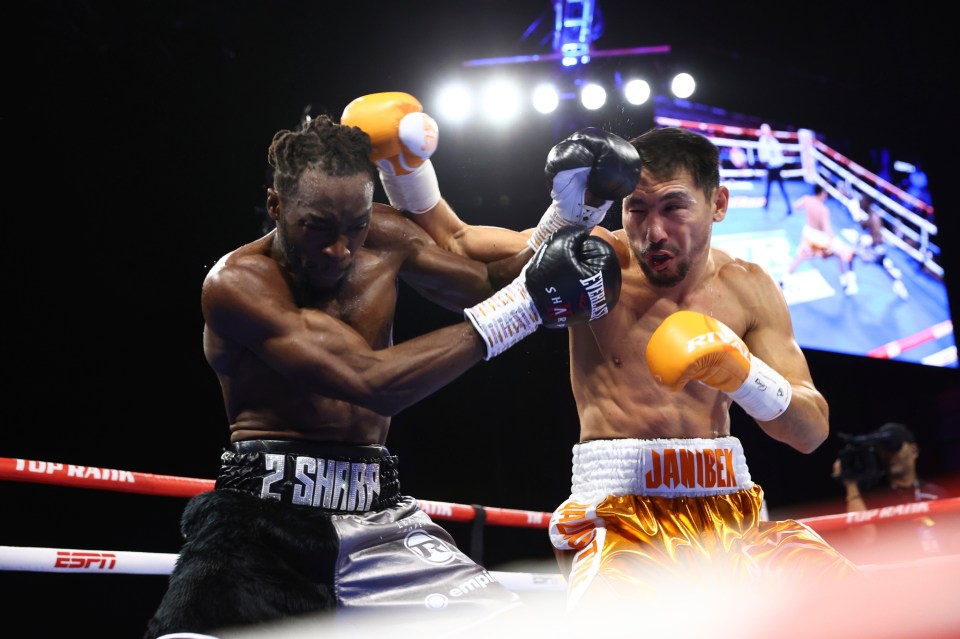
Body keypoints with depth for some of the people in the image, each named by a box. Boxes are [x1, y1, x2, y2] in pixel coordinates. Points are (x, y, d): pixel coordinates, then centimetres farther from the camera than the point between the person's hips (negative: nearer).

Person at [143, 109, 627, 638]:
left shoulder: (383, 239, 4)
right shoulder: (236, 281, -15)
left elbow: (491, 283, 17)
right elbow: (374, 383, -24)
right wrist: (519, 305, -22)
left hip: (380, 514, 5)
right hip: (263, 511, -4)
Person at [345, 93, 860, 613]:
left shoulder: (747, 288, 4)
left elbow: (813, 431, 3)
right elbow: (454, 244, 2)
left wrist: (742, 374, -14)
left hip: (728, 510, 4)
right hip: (619, 515, -4)